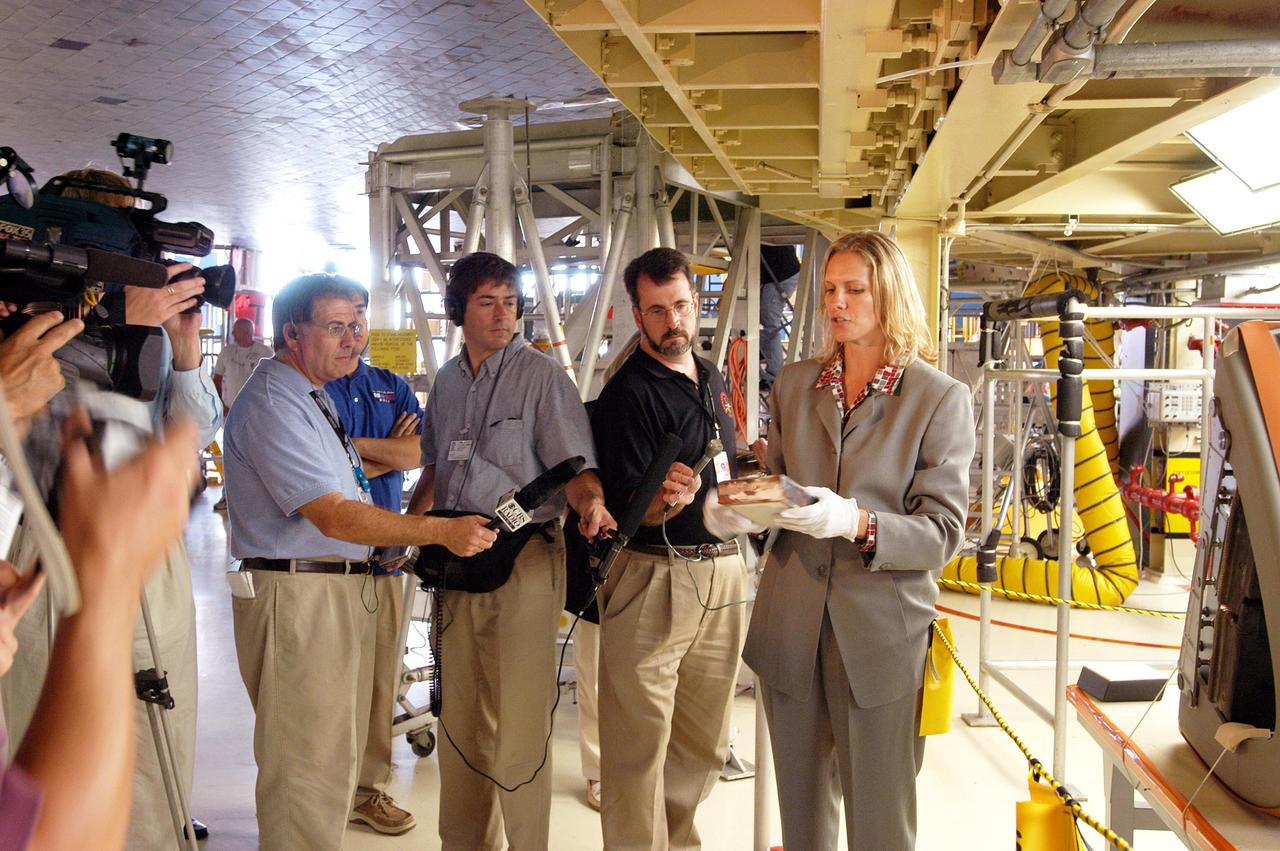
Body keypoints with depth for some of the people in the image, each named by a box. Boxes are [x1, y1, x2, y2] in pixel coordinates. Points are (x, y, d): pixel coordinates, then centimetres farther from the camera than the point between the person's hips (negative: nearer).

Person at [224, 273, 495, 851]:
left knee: (337, 754, 19)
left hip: (343, 588, 10)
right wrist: (440, 531, -22)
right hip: (297, 593, -10)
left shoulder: (313, 397, 16)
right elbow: (333, 517, -23)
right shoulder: (271, 402, -16)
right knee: (308, 766, -4)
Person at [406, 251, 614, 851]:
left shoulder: (541, 375, -6)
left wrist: (591, 500, -31)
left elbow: (574, 464, -12)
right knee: (460, 716, 16)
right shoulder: (448, 381, 13)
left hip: (525, 558, -6)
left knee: (519, 719, -3)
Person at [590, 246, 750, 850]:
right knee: (640, 748, -1)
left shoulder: (712, 380, 14)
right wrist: (664, 502, -33)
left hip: (723, 569, 7)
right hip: (652, 578, -7)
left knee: (704, 746, 16)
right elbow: (623, 508, -15)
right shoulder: (628, 393, -9)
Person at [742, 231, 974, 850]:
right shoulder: (794, 384, 9)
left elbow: (943, 533, -9)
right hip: (791, 628, 4)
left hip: (880, 631, -3)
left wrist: (857, 523, -25)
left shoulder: (941, 398, -4)